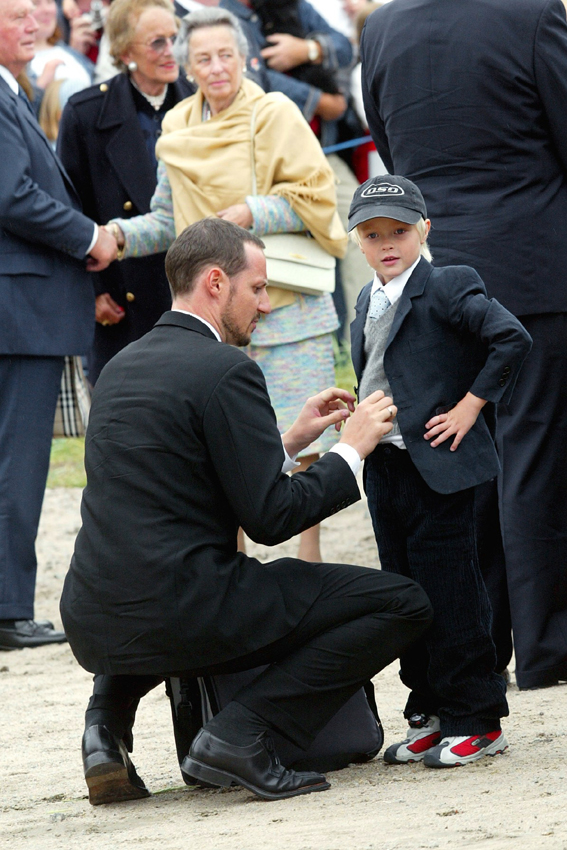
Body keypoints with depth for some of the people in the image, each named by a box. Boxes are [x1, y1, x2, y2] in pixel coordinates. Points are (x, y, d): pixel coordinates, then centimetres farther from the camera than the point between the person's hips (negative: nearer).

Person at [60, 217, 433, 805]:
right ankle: (242, 732, -10)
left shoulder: (122, 366, 15)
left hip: (92, 625, 8)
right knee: (404, 604, -1)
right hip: (183, 615, -8)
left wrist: (290, 441, 25)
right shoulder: (226, 370, -10)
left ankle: (109, 719, 18)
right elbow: (272, 518, -12)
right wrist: (350, 450, 2)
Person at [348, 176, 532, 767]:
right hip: (384, 468, 8)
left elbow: (511, 339, -19)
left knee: (449, 596, -6)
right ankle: (430, 713, 19)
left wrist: (471, 405, -17)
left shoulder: (448, 288, -11)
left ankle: (475, 721, 2)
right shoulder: (369, 304, 14)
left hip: (438, 468, -8)